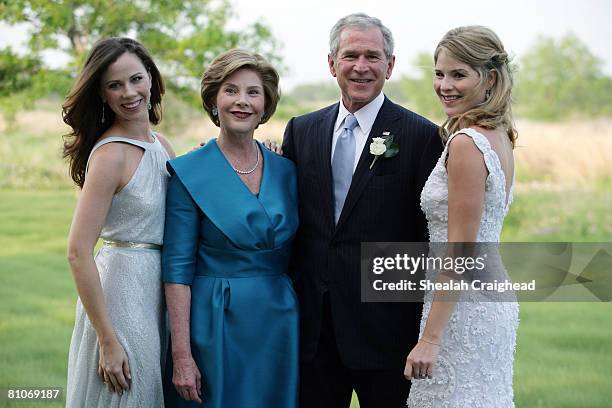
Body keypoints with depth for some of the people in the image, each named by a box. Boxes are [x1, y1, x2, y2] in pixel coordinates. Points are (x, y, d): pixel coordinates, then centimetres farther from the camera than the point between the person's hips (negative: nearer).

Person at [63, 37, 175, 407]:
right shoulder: (110, 154, -17)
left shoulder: (160, 144, 6)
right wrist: (108, 341, -20)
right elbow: (78, 254, -20)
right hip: (123, 289, -8)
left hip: (158, 290, 8)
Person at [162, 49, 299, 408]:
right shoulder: (189, 173, -7)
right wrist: (182, 355, -14)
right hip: (216, 326, -4)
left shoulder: (285, 171, 6)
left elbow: (294, 258, 12)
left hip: (279, 326, 4)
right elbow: (177, 269, -9)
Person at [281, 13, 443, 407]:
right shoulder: (301, 130, 9)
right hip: (312, 326, 4)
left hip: (385, 326, -4)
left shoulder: (421, 136, -5)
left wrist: (427, 335, -7)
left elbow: (430, 237, -6)